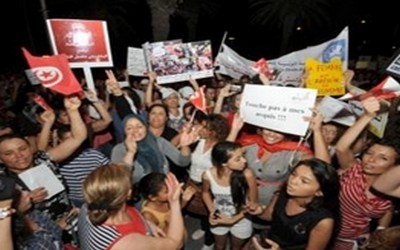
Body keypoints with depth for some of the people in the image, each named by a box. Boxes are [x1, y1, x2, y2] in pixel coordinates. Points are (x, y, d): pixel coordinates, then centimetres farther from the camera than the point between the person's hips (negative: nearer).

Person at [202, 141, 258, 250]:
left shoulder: (247, 174, -33)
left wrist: (233, 220, -20)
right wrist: (212, 211, -15)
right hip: (219, 218, 1)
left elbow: (253, 203, -18)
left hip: (241, 220, -1)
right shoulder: (208, 175, -27)